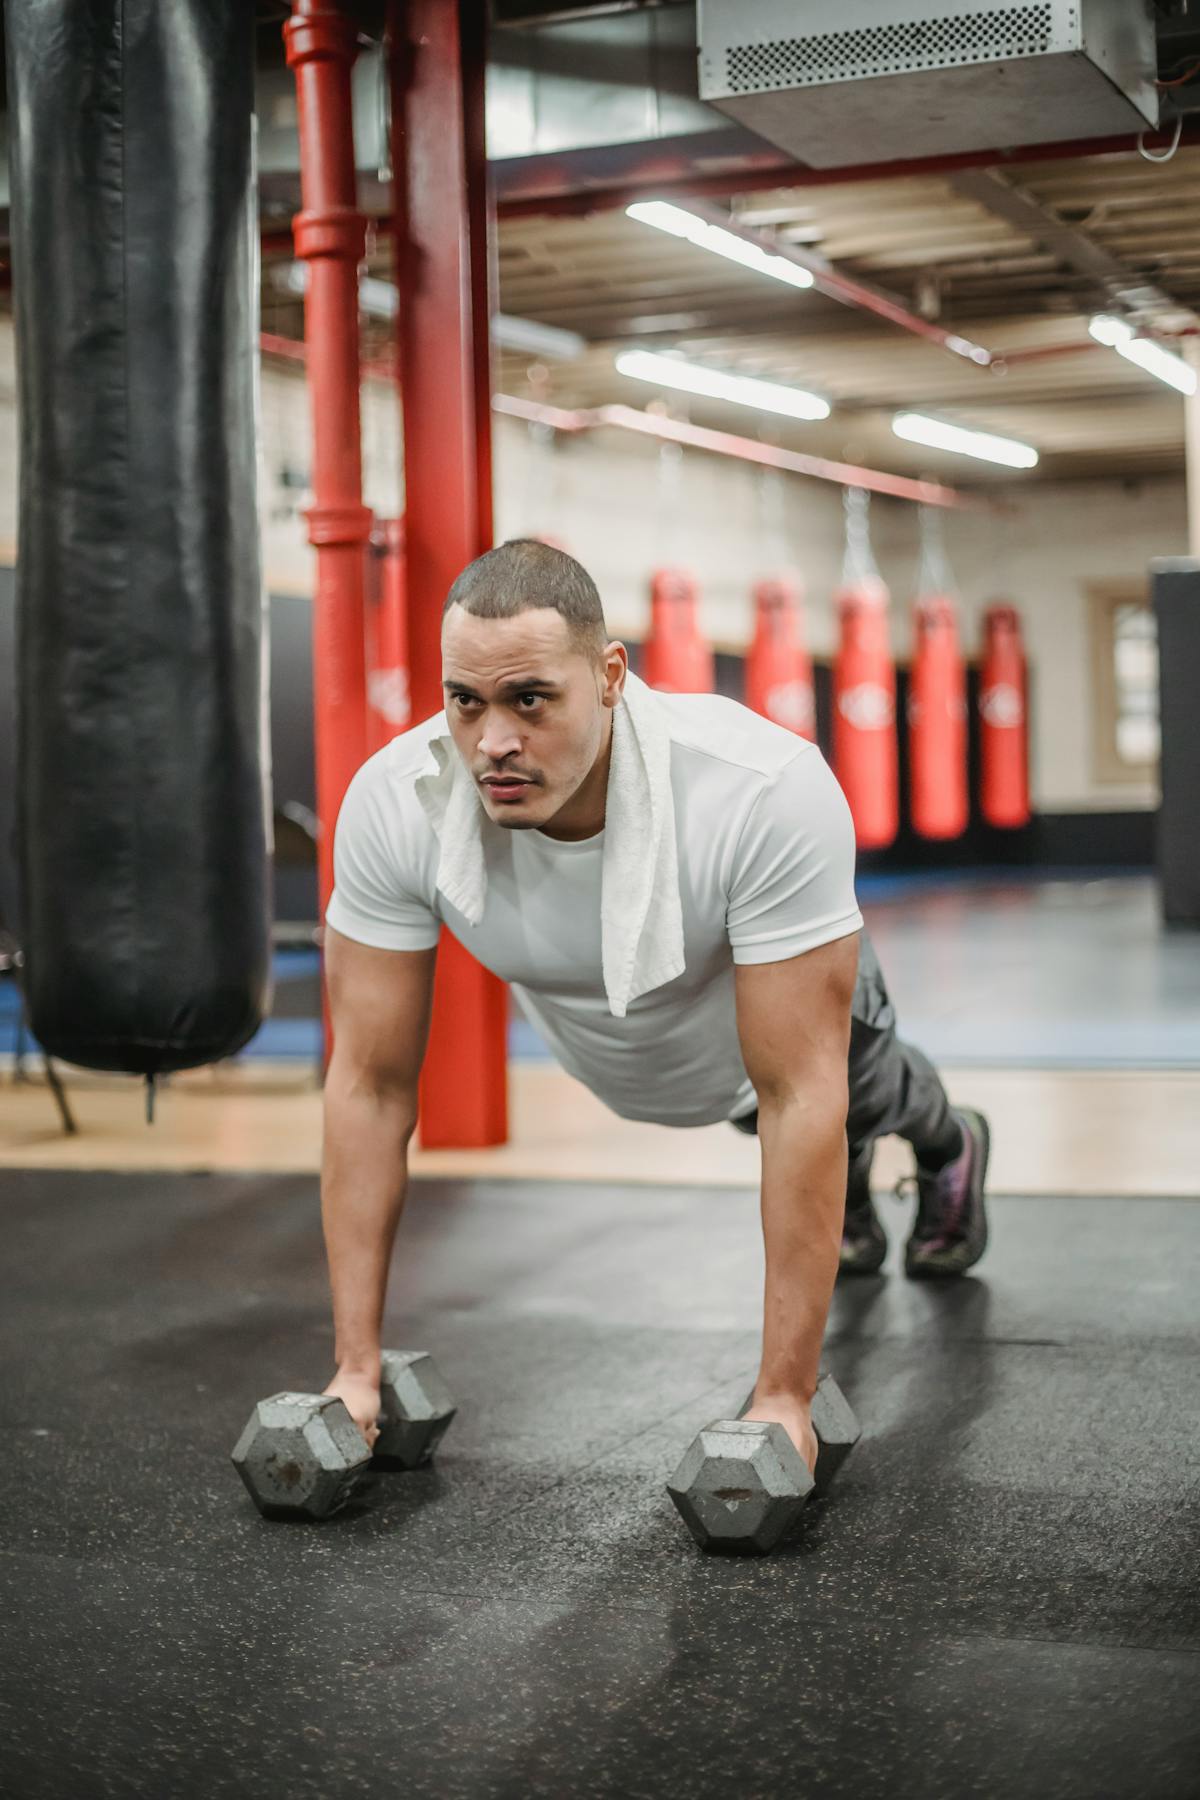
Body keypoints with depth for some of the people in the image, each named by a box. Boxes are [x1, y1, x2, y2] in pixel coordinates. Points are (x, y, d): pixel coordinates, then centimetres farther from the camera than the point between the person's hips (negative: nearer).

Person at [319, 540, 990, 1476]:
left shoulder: (769, 794, -48)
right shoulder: (392, 805, -39)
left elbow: (797, 1094, -42)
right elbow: (371, 1083, -29)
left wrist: (785, 1396, -39)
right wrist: (357, 1365, -28)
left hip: (790, 1008, -2)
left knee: (862, 1096, 33)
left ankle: (949, 1149, 70)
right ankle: (850, 1186, 69)